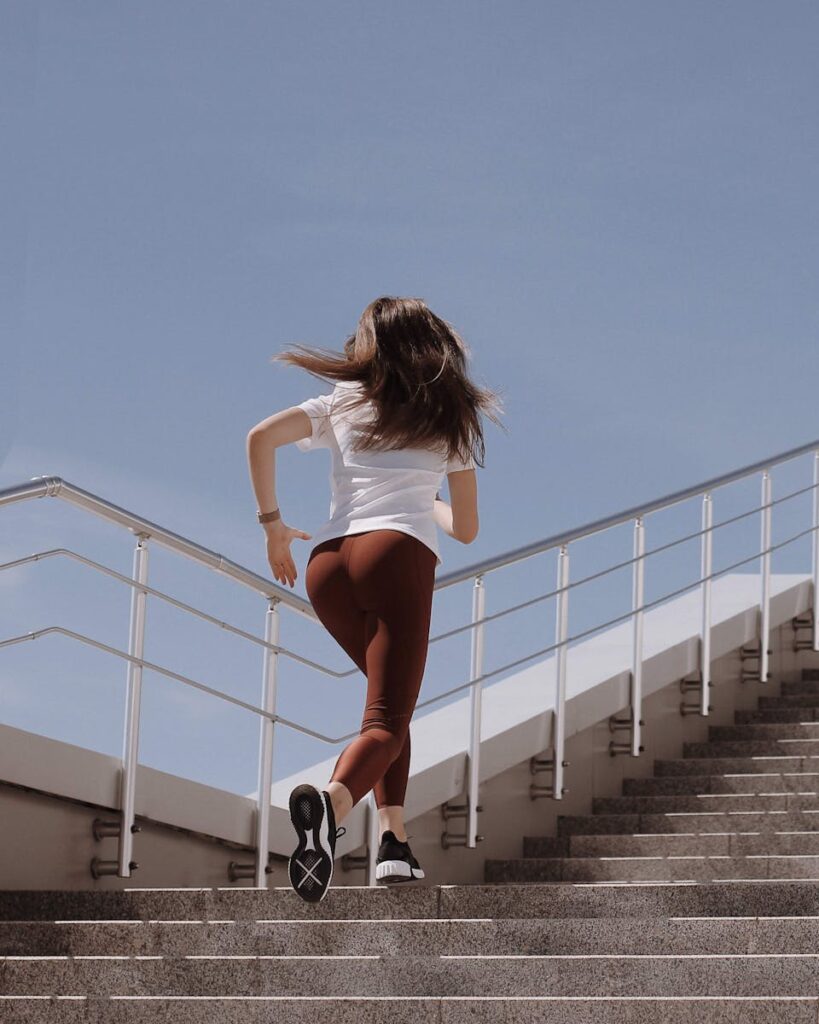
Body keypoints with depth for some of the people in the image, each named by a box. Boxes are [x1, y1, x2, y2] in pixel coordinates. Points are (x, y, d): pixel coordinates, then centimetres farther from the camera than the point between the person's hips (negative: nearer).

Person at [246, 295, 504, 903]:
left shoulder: (343, 403, 23)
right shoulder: (451, 420, 22)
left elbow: (261, 437, 5)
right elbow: (466, 529, 25)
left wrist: (272, 524, 14)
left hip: (327, 564, 3)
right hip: (397, 553, -3)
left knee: (392, 694, 23)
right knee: (388, 721, -12)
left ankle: (394, 838, 7)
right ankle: (331, 802, -45)